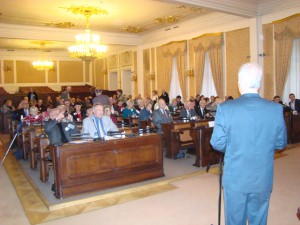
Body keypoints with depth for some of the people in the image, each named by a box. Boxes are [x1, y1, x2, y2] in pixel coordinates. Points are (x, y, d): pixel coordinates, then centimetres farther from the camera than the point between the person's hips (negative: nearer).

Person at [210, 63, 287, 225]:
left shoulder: (225, 108, -16)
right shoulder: (276, 109, -9)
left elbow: (217, 143, -10)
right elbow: (281, 144, 1)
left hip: (235, 178, -2)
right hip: (263, 180, 2)